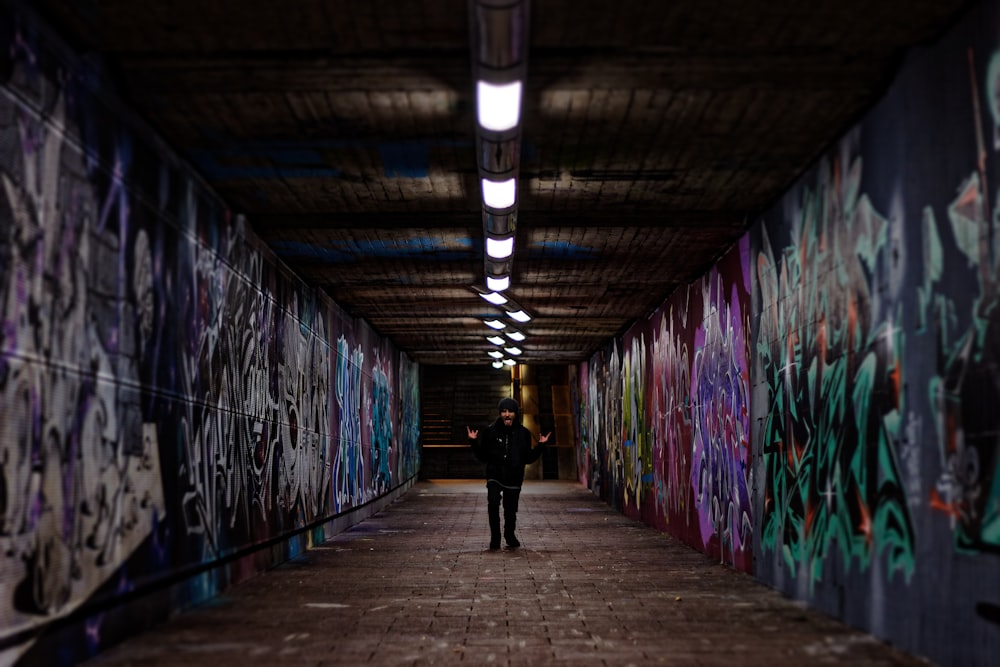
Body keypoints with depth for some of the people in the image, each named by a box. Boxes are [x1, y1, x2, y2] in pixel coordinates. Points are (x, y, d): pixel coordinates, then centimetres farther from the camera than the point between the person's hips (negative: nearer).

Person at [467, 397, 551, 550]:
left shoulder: (523, 433, 2)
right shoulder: (490, 431, -1)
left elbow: (528, 458, 7)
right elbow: (483, 457, 4)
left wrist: (541, 446, -2)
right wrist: (474, 442, -7)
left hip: (514, 478, 1)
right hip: (494, 475, -1)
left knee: (511, 510, 6)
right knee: (493, 503, -23)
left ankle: (510, 535, 36)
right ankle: (495, 538, -7)